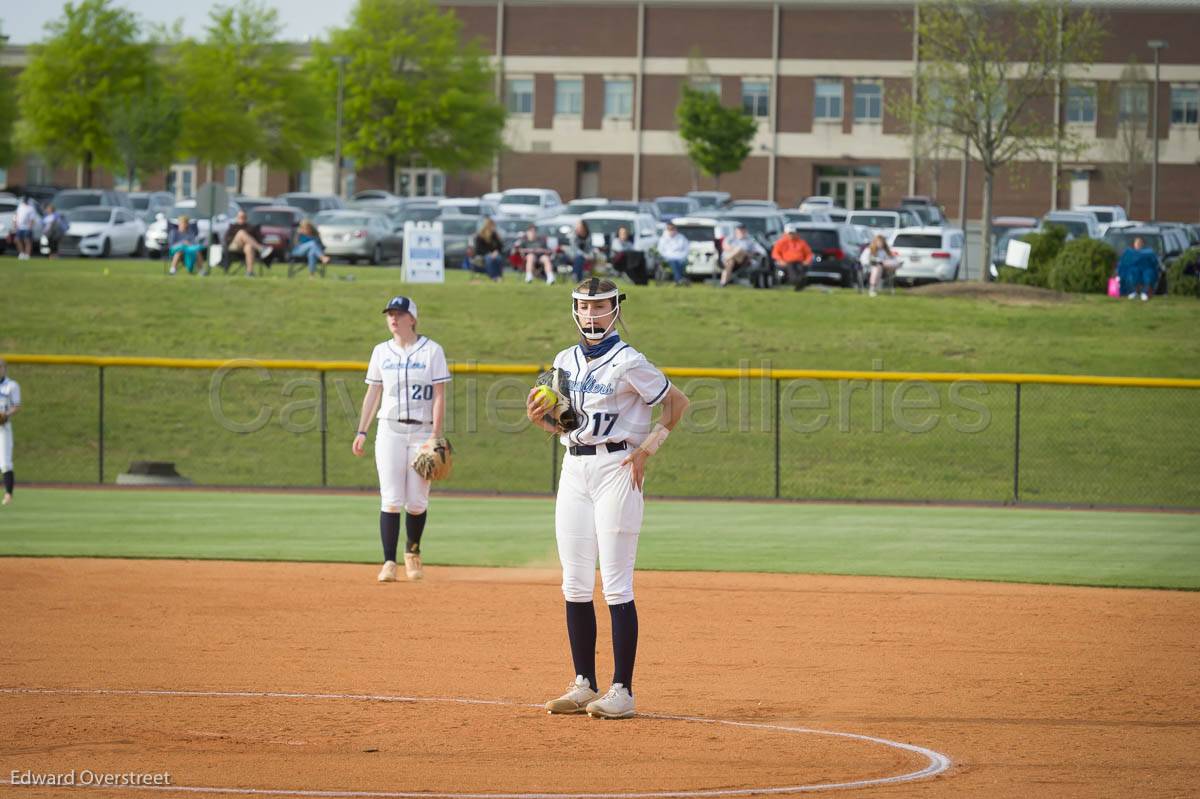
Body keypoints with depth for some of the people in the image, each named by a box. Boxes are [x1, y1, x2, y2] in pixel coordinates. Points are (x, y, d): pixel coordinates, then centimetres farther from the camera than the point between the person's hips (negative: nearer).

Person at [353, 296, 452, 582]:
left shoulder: (431, 351, 0)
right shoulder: (381, 352, 10)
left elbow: (439, 397, -4)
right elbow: (373, 394, 14)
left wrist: (435, 436, -12)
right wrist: (361, 432, 6)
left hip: (422, 431, -2)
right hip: (390, 430, 2)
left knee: (417, 501, 0)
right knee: (391, 499, -7)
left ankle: (412, 553, 24)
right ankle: (389, 562, -9)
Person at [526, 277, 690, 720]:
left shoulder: (627, 363, -7)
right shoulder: (565, 361, 13)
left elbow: (677, 402, -3)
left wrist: (646, 450, -10)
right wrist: (540, 418, -1)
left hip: (615, 466, -7)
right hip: (574, 467, 7)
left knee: (616, 583, -8)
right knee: (575, 584, 6)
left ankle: (622, 691, -6)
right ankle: (584, 686, 13)